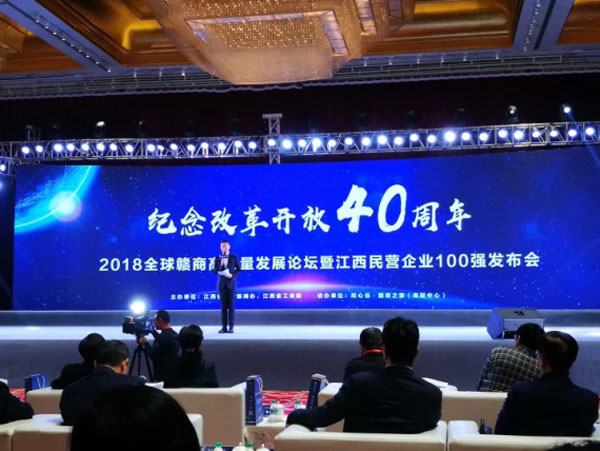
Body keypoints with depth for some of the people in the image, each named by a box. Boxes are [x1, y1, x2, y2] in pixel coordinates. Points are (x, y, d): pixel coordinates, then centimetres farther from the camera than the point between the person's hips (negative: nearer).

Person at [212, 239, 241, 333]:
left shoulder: (234, 257, 4)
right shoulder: (217, 258, 8)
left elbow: (238, 270, 4)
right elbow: (215, 271, 3)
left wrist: (232, 275, -13)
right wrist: (220, 264, -12)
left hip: (231, 283, -2)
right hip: (222, 284, 2)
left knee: (231, 306, -3)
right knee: (223, 306, 2)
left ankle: (231, 327, 0)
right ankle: (224, 327, 4)